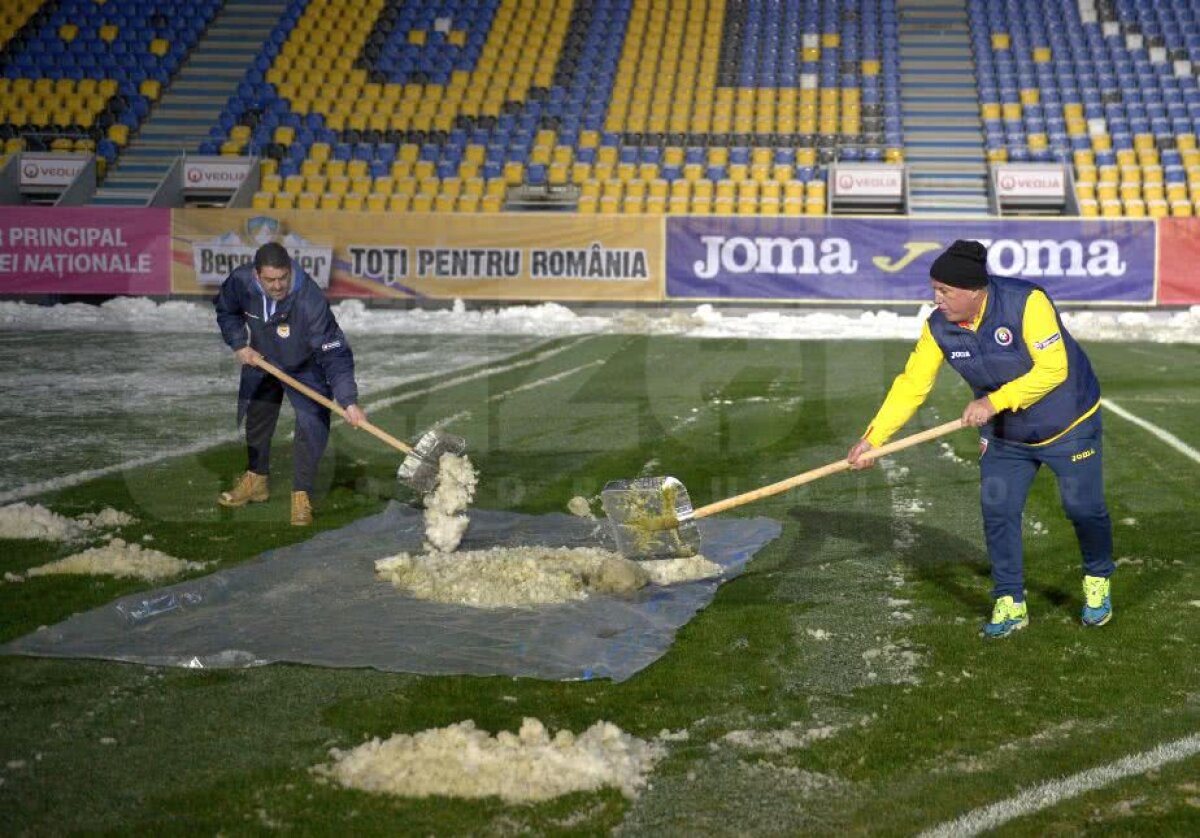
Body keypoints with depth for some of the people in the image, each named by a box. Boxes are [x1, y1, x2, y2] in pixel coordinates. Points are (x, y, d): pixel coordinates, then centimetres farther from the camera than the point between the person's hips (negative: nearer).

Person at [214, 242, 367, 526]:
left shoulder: (310, 299, -41)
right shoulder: (240, 282, -29)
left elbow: (334, 353, -40)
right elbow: (227, 312, -3)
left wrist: (349, 401, -46)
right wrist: (239, 345, -16)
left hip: (305, 368, -4)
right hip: (260, 361, 4)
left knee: (313, 426, -14)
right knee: (256, 420, 17)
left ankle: (301, 494, 1)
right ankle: (255, 480, 39)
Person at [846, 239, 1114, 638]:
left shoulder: (1026, 302, -30)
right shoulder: (938, 327, -15)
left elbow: (1053, 369, -32)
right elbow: (911, 385, -13)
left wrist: (994, 401, -35)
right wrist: (873, 437, -21)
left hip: (1069, 425, -4)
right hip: (1004, 437, 4)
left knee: (1083, 508, 7)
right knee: (997, 511, -4)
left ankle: (1098, 583, 35)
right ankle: (1010, 604, 10)